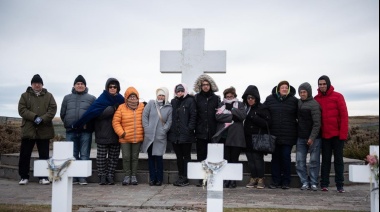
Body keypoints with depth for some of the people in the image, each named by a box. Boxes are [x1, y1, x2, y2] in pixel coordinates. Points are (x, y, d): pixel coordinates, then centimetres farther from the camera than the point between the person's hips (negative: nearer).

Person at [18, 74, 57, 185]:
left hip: (44, 130, 0)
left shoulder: (49, 96, 11)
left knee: (44, 155, 4)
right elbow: (22, 109, -3)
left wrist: (42, 119, -17)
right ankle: (24, 177, 15)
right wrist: (35, 117, -18)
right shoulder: (25, 95, 10)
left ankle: (43, 177, 13)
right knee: (25, 155, 4)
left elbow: (53, 109, -1)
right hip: (28, 130, 0)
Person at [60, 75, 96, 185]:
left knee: (84, 155, 0)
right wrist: (68, 124, 4)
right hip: (71, 131, 2)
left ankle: (83, 177, 5)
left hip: (86, 131, -2)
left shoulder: (91, 98, 7)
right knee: (72, 155, 7)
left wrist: (88, 124, -6)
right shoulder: (67, 98, 15)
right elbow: (62, 114, 14)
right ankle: (73, 177, 13)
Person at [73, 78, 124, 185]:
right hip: (103, 134, -2)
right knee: (101, 156, 2)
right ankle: (102, 176, 10)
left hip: (116, 133, 3)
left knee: (114, 156, 5)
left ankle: (110, 175, 12)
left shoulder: (120, 99, 8)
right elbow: (98, 114, -14)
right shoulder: (102, 99, -1)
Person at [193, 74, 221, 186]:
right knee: (201, 156, 3)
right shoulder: (197, 98, 8)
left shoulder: (216, 98, 9)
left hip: (212, 132, 0)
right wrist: (195, 129, -5)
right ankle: (201, 178, 9)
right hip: (201, 132, 0)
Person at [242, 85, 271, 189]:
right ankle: (253, 178, 18)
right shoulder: (244, 107, 11)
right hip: (247, 138, 5)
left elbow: (267, 123, -12)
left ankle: (261, 179, 10)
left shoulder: (262, 108, -4)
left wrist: (253, 117, -16)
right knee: (250, 159, 7)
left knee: (258, 158, -4)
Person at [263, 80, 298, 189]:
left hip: (288, 135, -2)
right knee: (275, 158, 7)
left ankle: (286, 182, 12)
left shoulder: (294, 100, 2)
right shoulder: (270, 99, 5)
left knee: (286, 157, 1)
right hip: (274, 134, 2)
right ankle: (275, 181, 15)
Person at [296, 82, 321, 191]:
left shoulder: (314, 104, -9)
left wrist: (312, 137, -18)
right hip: (301, 137, 6)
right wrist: (296, 134, 8)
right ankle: (305, 182, 11)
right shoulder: (298, 102, 10)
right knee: (299, 161, 3)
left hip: (313, 137, -6)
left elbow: (317, 123, -14)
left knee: (314, 161, 1)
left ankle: (313, 183, 11)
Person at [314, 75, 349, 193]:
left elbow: (344, 115, -6)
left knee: (338, 159, 4)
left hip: (337, 134, -2)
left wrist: (343, 133, -12)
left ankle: (340, 185, 9)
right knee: (325, 160, 6)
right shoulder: (316, 99, 6)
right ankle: (324, 184, 10)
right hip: (324, 134, 2)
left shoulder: (337, 96, -2)